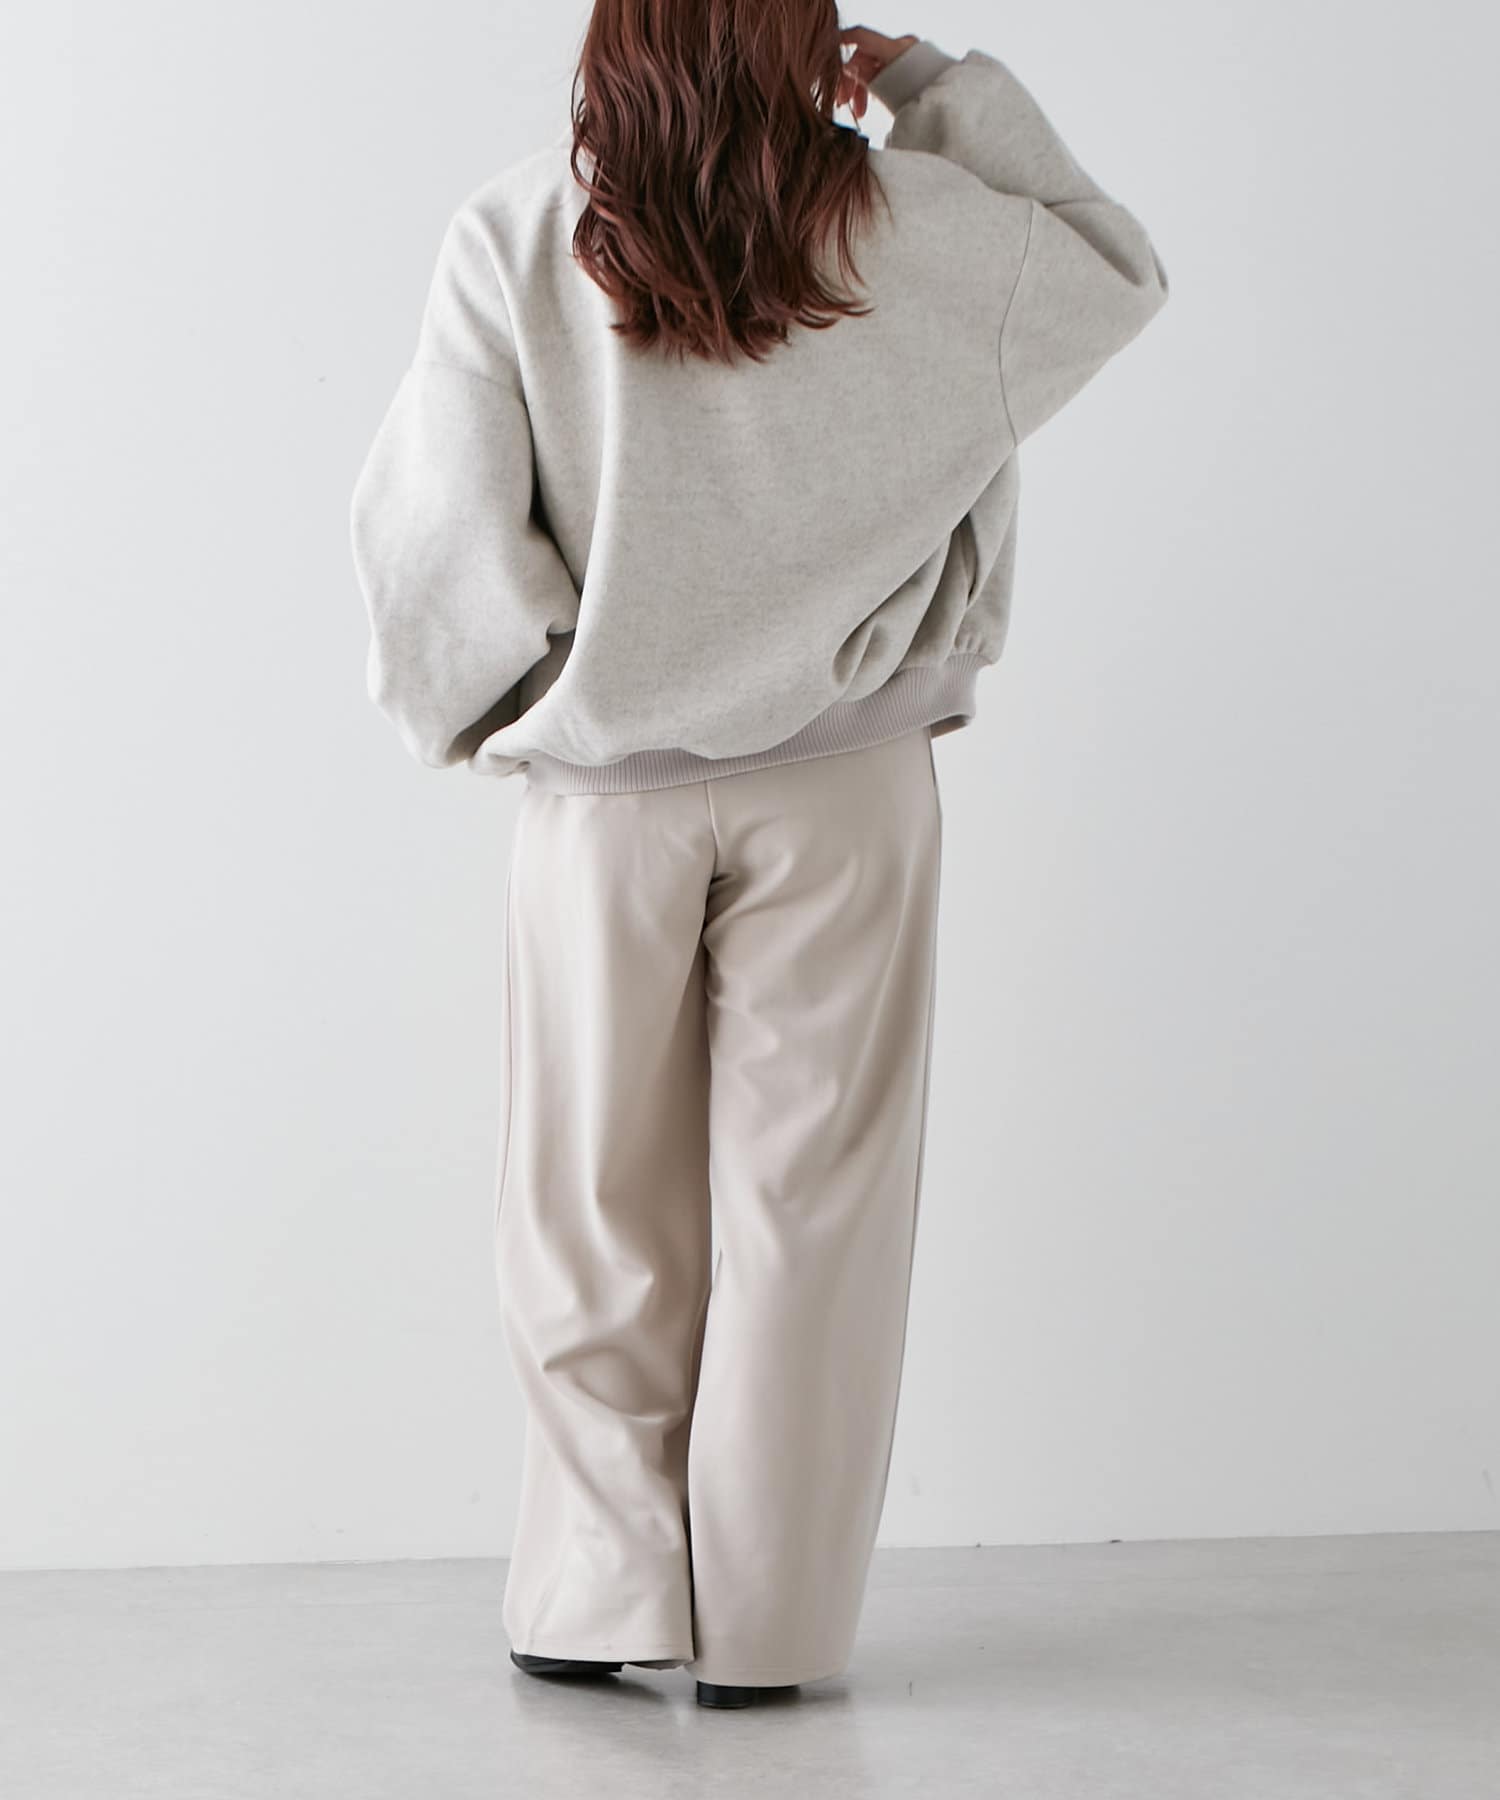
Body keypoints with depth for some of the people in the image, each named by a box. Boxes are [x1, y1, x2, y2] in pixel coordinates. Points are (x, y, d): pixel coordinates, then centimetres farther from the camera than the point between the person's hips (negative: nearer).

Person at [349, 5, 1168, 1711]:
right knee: (803, 1196, 7)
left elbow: (434, 521, -9)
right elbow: (1113, 273, 13)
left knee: (600, 1201, 12)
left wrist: (505, 701, 8)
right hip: (841, 779, 0)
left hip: (605, 784, 0)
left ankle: (603, 1590, 16)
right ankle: (765, 1622, 13)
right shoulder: (904, 228, -5)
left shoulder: (511, 238, -8)